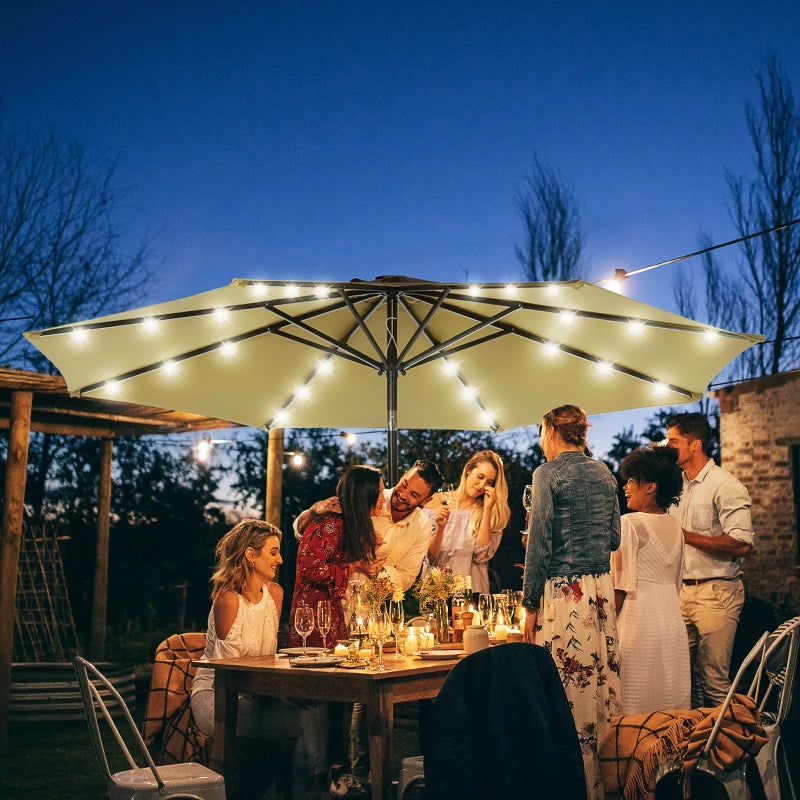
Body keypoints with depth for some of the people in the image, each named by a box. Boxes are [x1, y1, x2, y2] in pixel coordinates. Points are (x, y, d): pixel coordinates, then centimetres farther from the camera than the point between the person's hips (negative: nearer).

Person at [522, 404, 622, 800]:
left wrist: (530, 605, -6)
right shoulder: (604, 473, 10)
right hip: (602, 589, 7)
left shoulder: (548, 474, -9)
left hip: (564, 593, -7)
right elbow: (613, 539, 15)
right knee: (603, 684, 12)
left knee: (569, 691, -1)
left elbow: (539, 545, -11)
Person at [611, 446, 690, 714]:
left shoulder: (630, 523, -12)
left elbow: (622, 585, -14)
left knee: (638, 705, -1)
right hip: (673, 620, 7)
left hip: (639, 621, -7)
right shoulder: (674, 526, 10)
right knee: (671, 703, 12)